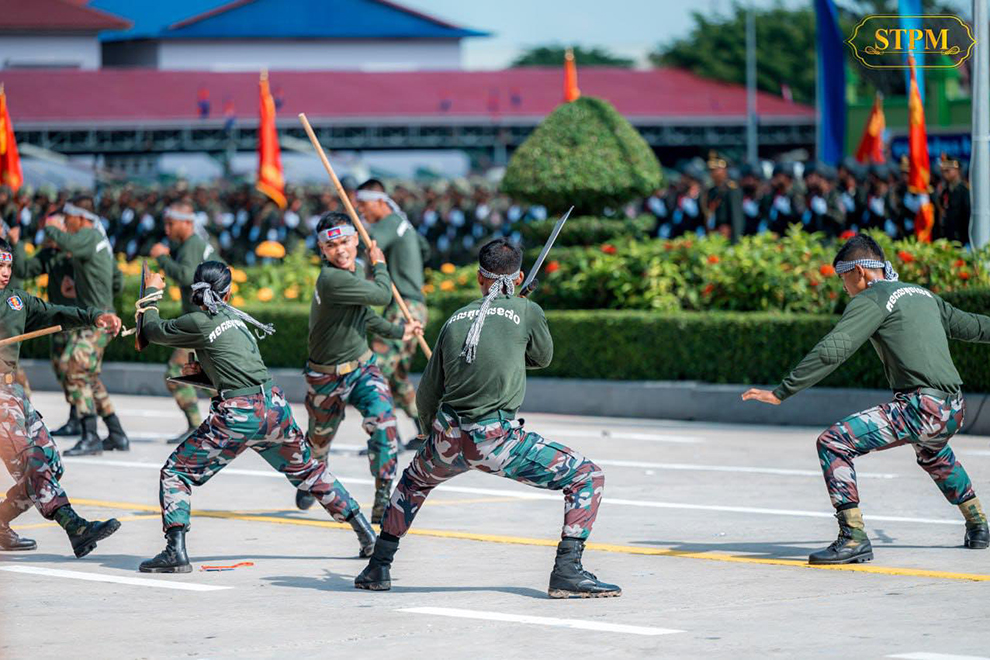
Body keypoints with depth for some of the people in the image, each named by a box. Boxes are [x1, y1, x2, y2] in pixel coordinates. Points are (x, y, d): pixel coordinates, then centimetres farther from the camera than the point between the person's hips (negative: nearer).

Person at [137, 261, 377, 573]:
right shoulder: (235, 318, 19)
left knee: (176, 471, 3)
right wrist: (202, 371, 17)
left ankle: (176, 551, -11)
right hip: (276, 406, 6)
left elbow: (152, 330, 11)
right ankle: (366, 533, 28)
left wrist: (152, 291, 26)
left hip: (238, 416, -6)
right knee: (308, 471, 25)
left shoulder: (198, 322, -3)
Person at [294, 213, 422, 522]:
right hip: (327, 377, -5)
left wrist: (398, 331, 22)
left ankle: (383, 502, -14)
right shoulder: (331, 279, -29)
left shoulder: (351, 273, -1)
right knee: (320, 440, 17)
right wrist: (379, 264, -8)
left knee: (383, 424, -19)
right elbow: (382, 295, -26)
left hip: (363, 367, 5)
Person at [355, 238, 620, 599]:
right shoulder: (526, 311, 1)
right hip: (497, 440, -5)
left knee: (415, 478, 36)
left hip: (447, 440, 5)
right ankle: (567, 569, -9)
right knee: (587, 477, 6)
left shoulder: (456, 319, 13)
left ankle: (378, 567, 33)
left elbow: (426, 395, 19)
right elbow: (542, 357, 22)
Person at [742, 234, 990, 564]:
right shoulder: (922, 295, 21)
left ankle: (854, 538, -15)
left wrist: (781, 392, -14)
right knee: (931, 453, 40)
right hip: (954, 412, 9)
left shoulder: (871, 300, -3)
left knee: (833, 443, -9)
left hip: (920, 409, -9)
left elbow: (831, 351, -14)